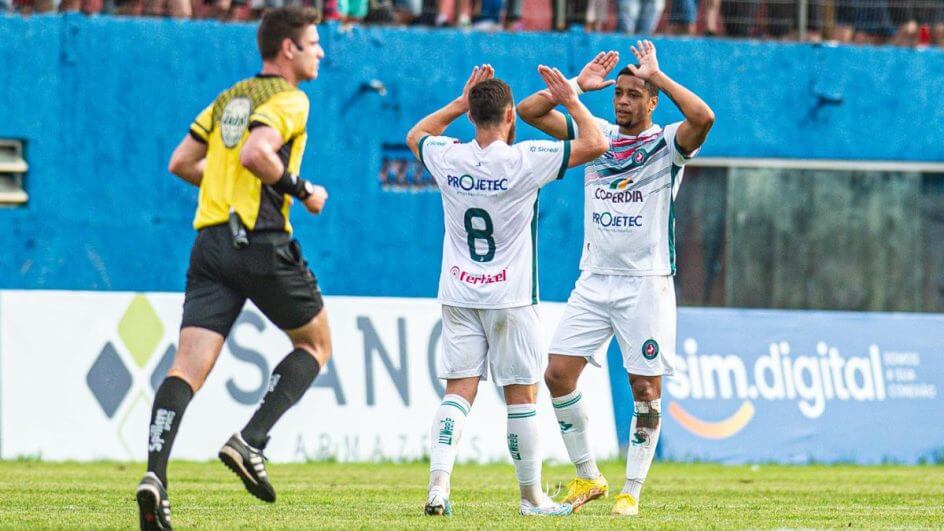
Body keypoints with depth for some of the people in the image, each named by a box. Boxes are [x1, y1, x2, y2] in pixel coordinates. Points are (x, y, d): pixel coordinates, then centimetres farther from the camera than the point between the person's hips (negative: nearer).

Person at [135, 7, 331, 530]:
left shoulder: (230, 98, 20)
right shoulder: (288, 99, -4)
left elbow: (182, 162, 20)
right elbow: (255, 153, -21)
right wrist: (302, 190, -7)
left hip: (211, 241, 6)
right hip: (260, 241, -6)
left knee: (188, 365, -4)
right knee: (315, 344, 16)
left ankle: (155, 474, -24)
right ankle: (250, 442, -2)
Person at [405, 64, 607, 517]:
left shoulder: (447, 158, -3)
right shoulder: (525, 160, -14)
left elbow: (416, 135, 22)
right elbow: (595, 144, -8)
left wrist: (459, 103, 22)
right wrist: (571, 101, 4)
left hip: (458, 294, 4)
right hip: (511, 297, -3)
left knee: (458, 391, 2)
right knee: (521, 395, 5)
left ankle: (438, 483, -15)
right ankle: (531, 496, 13)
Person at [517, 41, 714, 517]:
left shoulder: (667, 144, -2)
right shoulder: (596, 135, 10)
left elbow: (702, 117, -24)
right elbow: (528, 111, 7)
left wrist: (656, 75, -16)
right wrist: (577, 85, -2)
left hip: (646, 285, -4)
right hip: (594, 280, 4)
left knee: (645, 389, -3)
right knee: (558, 375, -4)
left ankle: (632, 491, 5)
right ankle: (587, 477, 9)